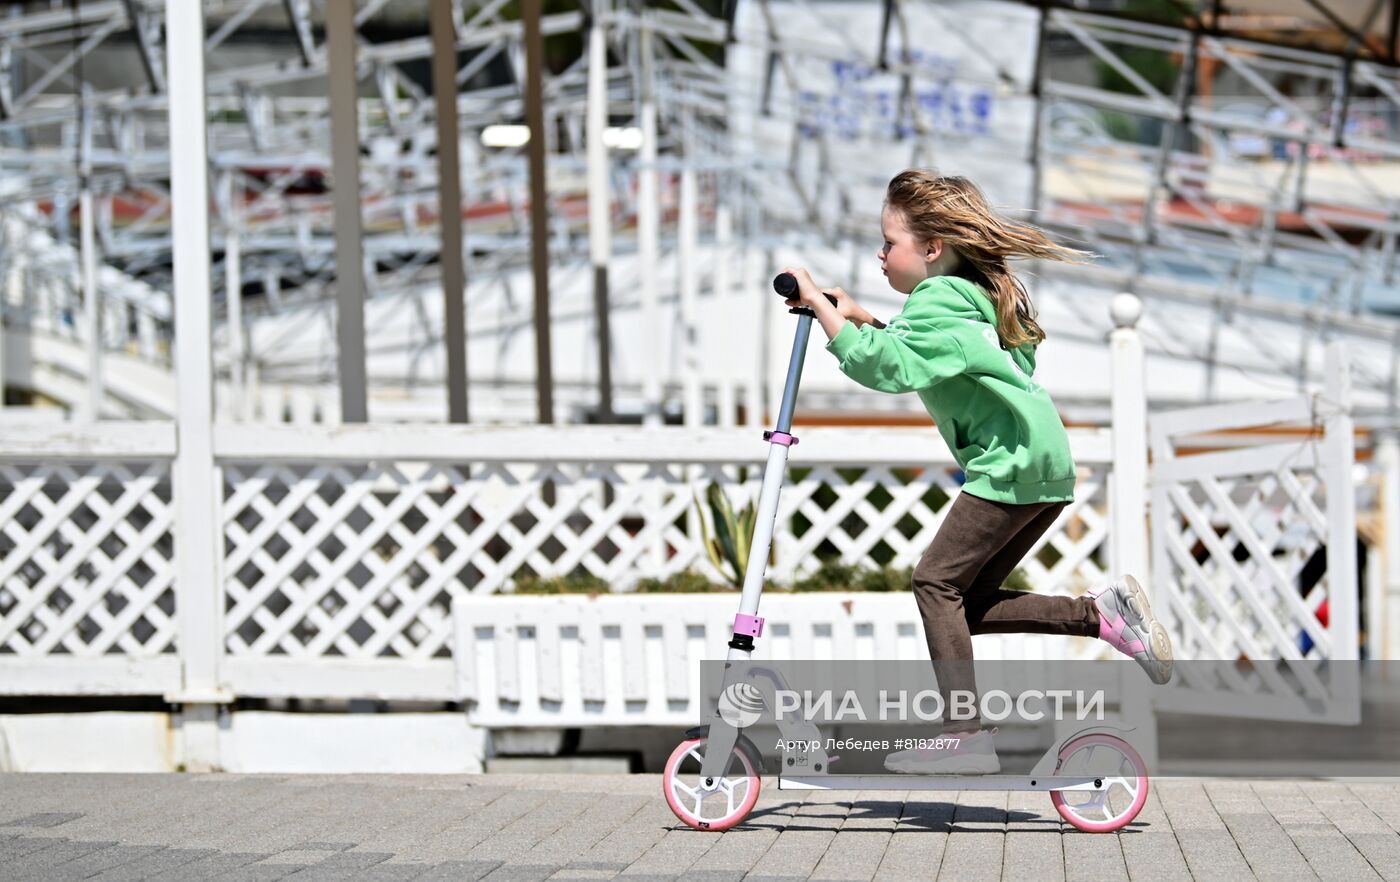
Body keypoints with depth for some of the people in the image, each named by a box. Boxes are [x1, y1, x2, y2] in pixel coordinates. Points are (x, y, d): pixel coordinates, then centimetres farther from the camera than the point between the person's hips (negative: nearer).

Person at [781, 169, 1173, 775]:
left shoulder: (939, 302, -10)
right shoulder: (969, 294, 21)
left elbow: (884, 366, -24)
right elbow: (911, 351, 30)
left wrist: (823, 308, -18)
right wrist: (861, 320, 18)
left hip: (1013, 461, -10)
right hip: (1045, 464, 10)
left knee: (937, 581, -10)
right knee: (969, 602, 9)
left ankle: (966, 735, -16)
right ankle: (1104, 613, 5)